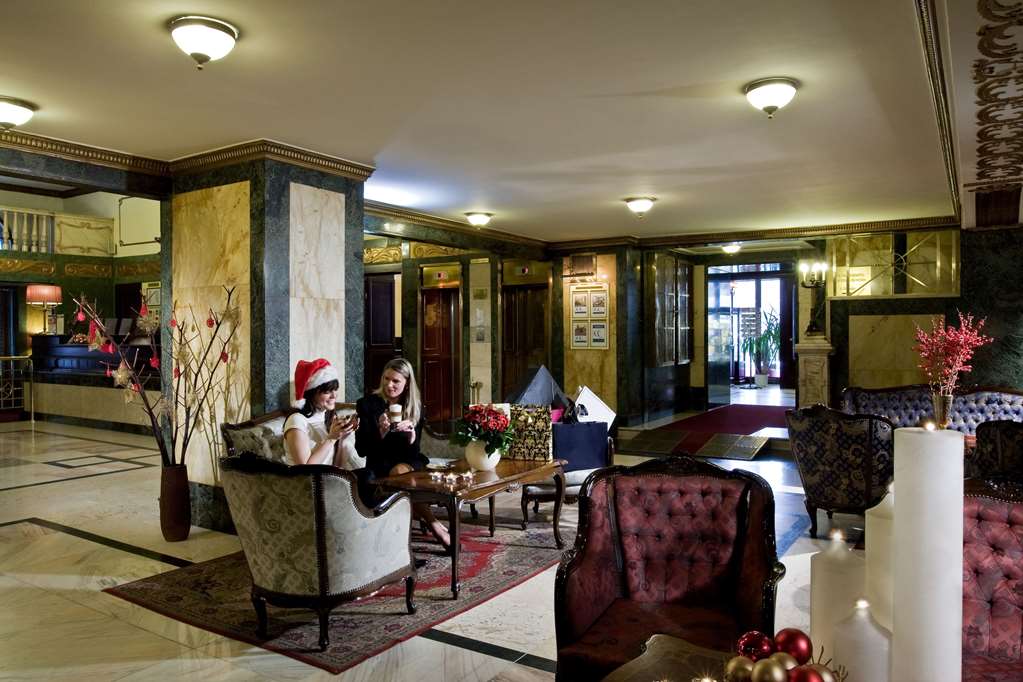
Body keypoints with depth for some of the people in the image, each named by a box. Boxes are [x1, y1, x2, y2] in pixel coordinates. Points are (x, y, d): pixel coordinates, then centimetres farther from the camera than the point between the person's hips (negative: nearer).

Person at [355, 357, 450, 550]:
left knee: (400, 471, -34)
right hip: (378, 464, -1)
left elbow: (413, 450, 1)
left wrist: (411, 434, -21)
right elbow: (362, 450, -6)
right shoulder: (367, 404, -2)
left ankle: (435, 527, -28)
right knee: (397, 475, -34)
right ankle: (437, 527, -27)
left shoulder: (415, 407, 5)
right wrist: (381, 432, -22)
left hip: (407, 461, 1)